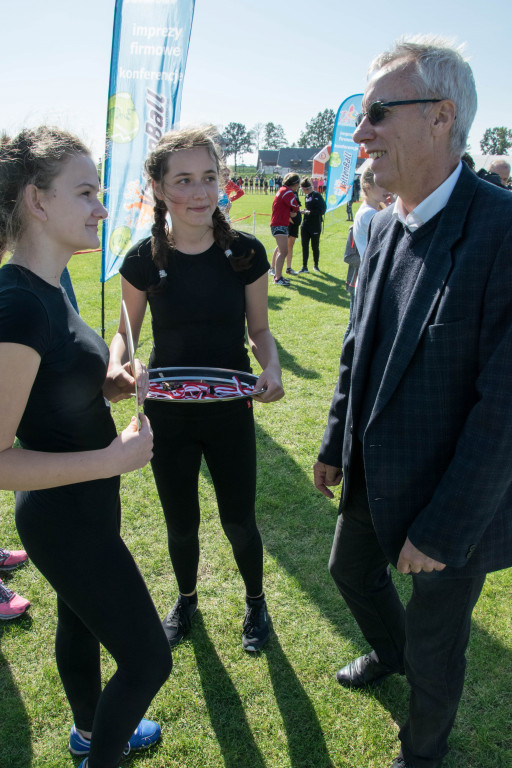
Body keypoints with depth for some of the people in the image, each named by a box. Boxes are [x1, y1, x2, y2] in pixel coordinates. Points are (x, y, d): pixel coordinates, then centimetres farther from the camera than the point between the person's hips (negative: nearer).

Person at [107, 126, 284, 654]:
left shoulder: (245, 252, -10)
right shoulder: (144, 259, -10)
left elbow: (260, 330, 0)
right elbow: (126, 330, 2)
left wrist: (271, 368, -21)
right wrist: (116, 363, -20)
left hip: (231, 413, 0)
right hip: (167, 416, 1)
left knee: (238, 523, 13)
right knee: (181, 524, 18)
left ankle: (255, 603, 44)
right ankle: (186, 598, 49)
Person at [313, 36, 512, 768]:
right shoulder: (385, 226, 0)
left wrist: (444, 530, -20)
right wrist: (335, 445, 13)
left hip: (453, 496, -7)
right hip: (374, 473, 7)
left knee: (435, 638, 16)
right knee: (351, 569, 29)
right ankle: (389, 652, 62)